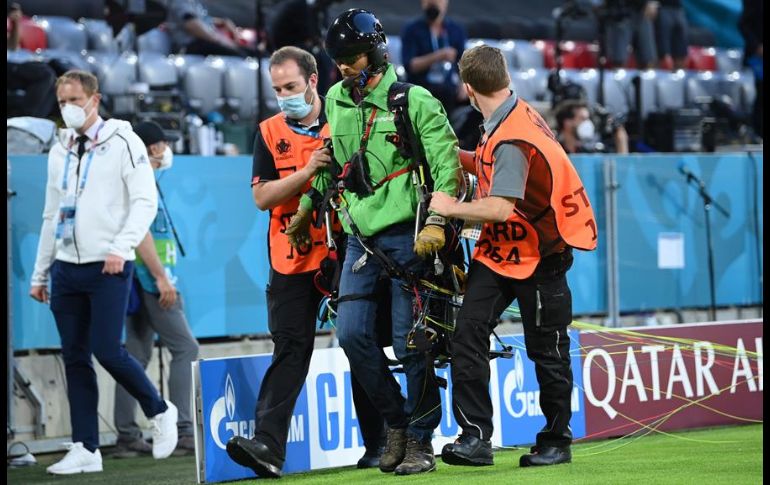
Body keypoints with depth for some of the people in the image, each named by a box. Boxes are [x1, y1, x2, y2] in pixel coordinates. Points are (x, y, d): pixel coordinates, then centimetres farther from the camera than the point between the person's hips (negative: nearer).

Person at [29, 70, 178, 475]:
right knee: (75, 357, 4)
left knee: (106, 350, -11)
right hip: (66, 269, 6)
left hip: (108, 267, -6)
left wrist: (120, 247, -22)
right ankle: (86, 449, 7)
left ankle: (159, 412, 12)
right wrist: (40, 273, 19)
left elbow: (145, 201, -9)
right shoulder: (59, 151, 15)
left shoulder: (123, 143, -3)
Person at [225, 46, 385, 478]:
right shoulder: (271, 132, 6)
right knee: (291, 349, -8)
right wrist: (308, 171, -15)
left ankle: (377, 444, 16)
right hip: (293, 258, 0)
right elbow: (262, 197, -3)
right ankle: (269, 446, -17)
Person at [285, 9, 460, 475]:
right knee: (352, 334, -4)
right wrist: (308, 206, 28)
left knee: (409, 341, -4)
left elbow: (445, 161, -11)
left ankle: (420, 440, 7)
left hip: (406, 235, -5)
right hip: (361, 238, 5)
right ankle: (396, 421, 14)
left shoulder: (415, 101, -7)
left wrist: (436, 220, -20)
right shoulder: (336, 101, 11)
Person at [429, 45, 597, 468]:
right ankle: (475, 437, -8)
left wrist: (451, 208, -20)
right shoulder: (512, 118, 4)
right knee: (467, 334, -6)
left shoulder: (511, 138, -26)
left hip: (539, 258, -9)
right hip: (497, 251, 9)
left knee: (546, 351, 6)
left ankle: (556, 441, 20)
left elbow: (501, 208, -33)